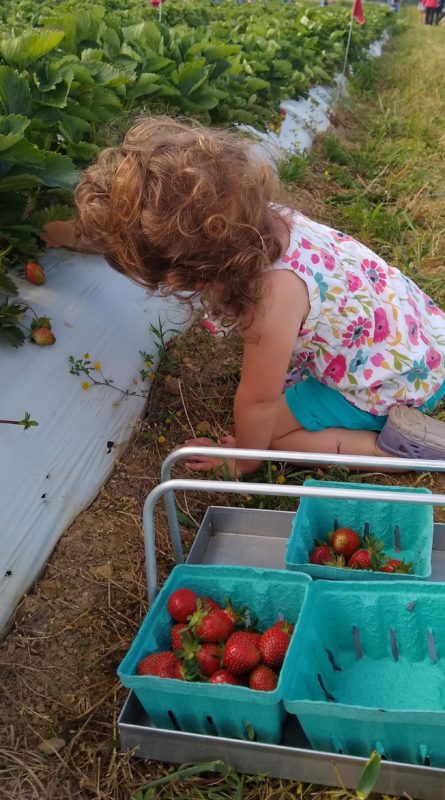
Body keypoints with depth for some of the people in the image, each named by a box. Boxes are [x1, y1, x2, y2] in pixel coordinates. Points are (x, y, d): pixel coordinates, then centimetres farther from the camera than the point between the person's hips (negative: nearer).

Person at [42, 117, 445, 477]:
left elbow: (259, 401, -22)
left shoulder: (274, 291, -38)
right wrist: (70, 232, 13)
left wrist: (243, 460, -4)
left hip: (402, 376, -7)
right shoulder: (248, 219, -15)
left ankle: (395, 443, -3)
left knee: (269, 429, -1)